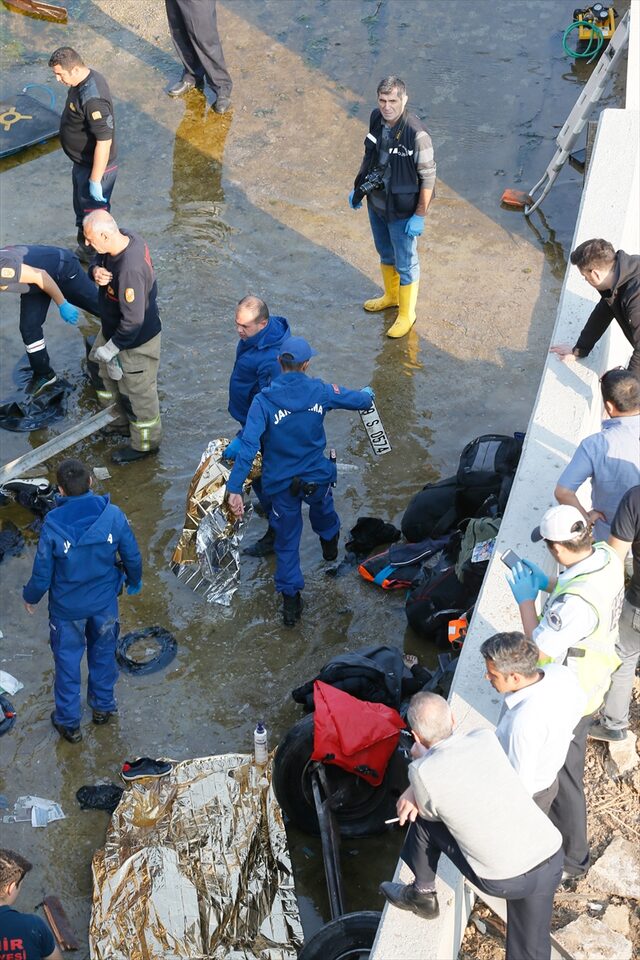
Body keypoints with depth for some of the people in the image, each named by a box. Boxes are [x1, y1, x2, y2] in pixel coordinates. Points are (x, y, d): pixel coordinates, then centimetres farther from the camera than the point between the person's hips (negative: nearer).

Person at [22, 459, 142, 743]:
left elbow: (42, 574, -16)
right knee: (103, 654, 26)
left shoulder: (53, 524, -28)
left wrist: (30, 597, 5)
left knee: (67, 661, 18)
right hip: (105, 602, 2)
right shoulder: (113, 515, -22)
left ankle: (69, 722, 33)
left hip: (67, 607, -2)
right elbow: (132, 557, -9)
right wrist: (134, 582, 13)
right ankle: (102, 707, 45)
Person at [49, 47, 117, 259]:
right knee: (82, 210, 27)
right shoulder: (87, 77, -3)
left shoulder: (92, 99, -34)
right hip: (82, 162, 10)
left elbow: (104, 142, -32)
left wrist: (95, 180, -26)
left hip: (95, 167, -10)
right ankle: (84, 248, 48)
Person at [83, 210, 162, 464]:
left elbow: (133, 322, -33)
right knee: (111, 375, 29)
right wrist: (96, 271, -19)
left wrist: (109, 349, -19)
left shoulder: (130, 270, -40)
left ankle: (145, 444, 37)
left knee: (138, 392, 13)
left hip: (136, 341, -9)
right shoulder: (125, 237, -14)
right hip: (114, 328, 9)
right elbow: (97, 260, 6)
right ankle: (125, 422, 53)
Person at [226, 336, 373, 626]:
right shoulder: (320, 391, -14)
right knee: (323, 512, 36)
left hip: (282, 485, -2)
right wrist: (367, 393, 29)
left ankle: (290, 601, 21)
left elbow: (249, 445, -29)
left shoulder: (263, 400, -22)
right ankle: (330, 545, 66)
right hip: (317, 479, 2)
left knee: (287, 541, 16)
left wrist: (235, 488, -28)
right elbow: (359, 400, 4)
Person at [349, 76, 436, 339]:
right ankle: (391, 295, 51)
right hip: (376, 203, 7)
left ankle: (406, 314, 29)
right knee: (385, 253, 27)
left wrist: (420, 216, -18)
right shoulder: (376, 119, -8)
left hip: (402, 212, -7)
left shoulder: (416, 134, -29)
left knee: (405, 264, 10)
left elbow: (428, 177, -21)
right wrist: (357, 188, 14)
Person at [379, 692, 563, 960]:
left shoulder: (424, 772, -12)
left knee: (425, 817, 16)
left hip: (504, 881, -4)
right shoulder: (487, 739, 0)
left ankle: (422, 894, 36)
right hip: (551, 858, 4)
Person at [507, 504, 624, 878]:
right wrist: (546, 583, 0)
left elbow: (540, 650, -28)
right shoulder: (607, 557, -15)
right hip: (594, 675, 10)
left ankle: (572, 858, 30)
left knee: (563, 775, 11)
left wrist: (526, 599, -20)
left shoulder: (575, 602, -42)